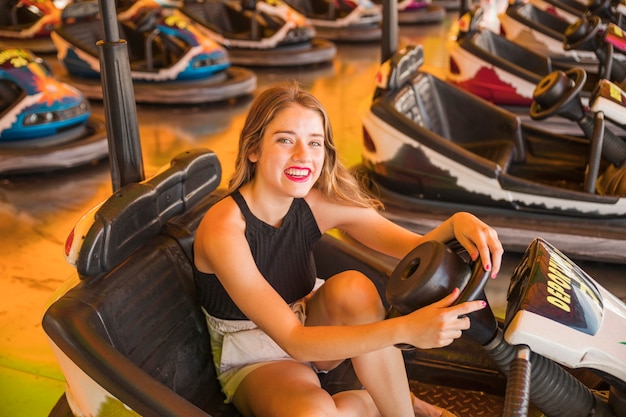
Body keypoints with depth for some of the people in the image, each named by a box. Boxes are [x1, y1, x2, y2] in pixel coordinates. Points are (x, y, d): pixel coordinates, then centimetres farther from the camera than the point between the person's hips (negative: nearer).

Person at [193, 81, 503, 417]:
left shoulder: (323, 203, -15)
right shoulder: (223, 229, -30)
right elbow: (293, 341, -35)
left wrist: (457, 223, -39)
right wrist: (405, 329, -46)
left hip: (311, 329, 4)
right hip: (255, 360, -4)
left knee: (353, 286, -29)